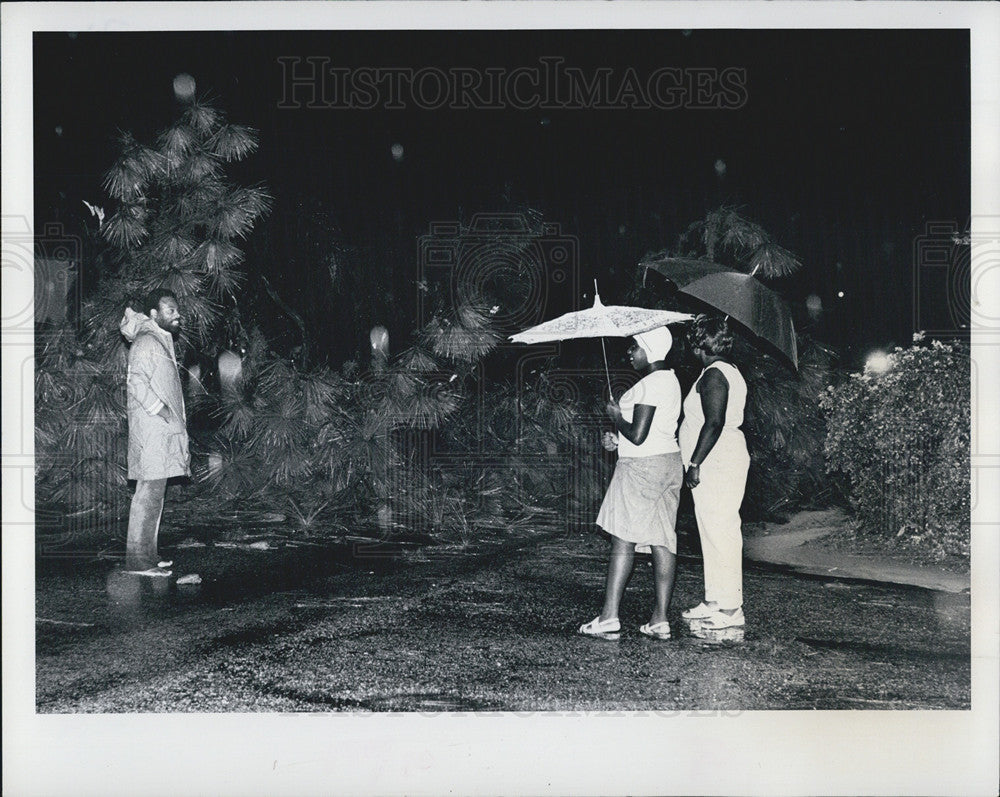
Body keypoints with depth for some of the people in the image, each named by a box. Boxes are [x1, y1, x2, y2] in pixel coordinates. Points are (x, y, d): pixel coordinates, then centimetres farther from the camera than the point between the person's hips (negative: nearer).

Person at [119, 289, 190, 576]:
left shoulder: (162, 340, 21)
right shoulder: (146, 341, -9)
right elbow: (136, 380, -20)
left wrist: (176, 420, 18)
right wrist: (161, 410, -20)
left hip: (164, 428, 10)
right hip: (152, 428, -10)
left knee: (154, 494, 11)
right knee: (149, 492, -11)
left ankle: (147, 556, 16)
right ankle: (139, 560, -9)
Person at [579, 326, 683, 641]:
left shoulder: (650, 384, -17)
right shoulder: (670, 380, 15)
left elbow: (638, 435, -22)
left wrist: (616, 416, -4)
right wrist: (617, 439, 11)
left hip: (642, 467, -10)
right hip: (668, 461, 10)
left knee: (623, 539, -4)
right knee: (662, 541, 6)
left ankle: (609, 617, -1)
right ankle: (660, 620, 7)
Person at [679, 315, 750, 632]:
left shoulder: (713, 375, -14)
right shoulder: (731, 372, 18)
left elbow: (713, 424, -22)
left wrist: (695, 463, -21)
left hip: (716, 464, -11)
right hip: (727, 460, 11)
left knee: (719, 533, -8)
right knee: (715, 534, 14)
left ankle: (729, 610, -6)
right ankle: (716, 602, 21)